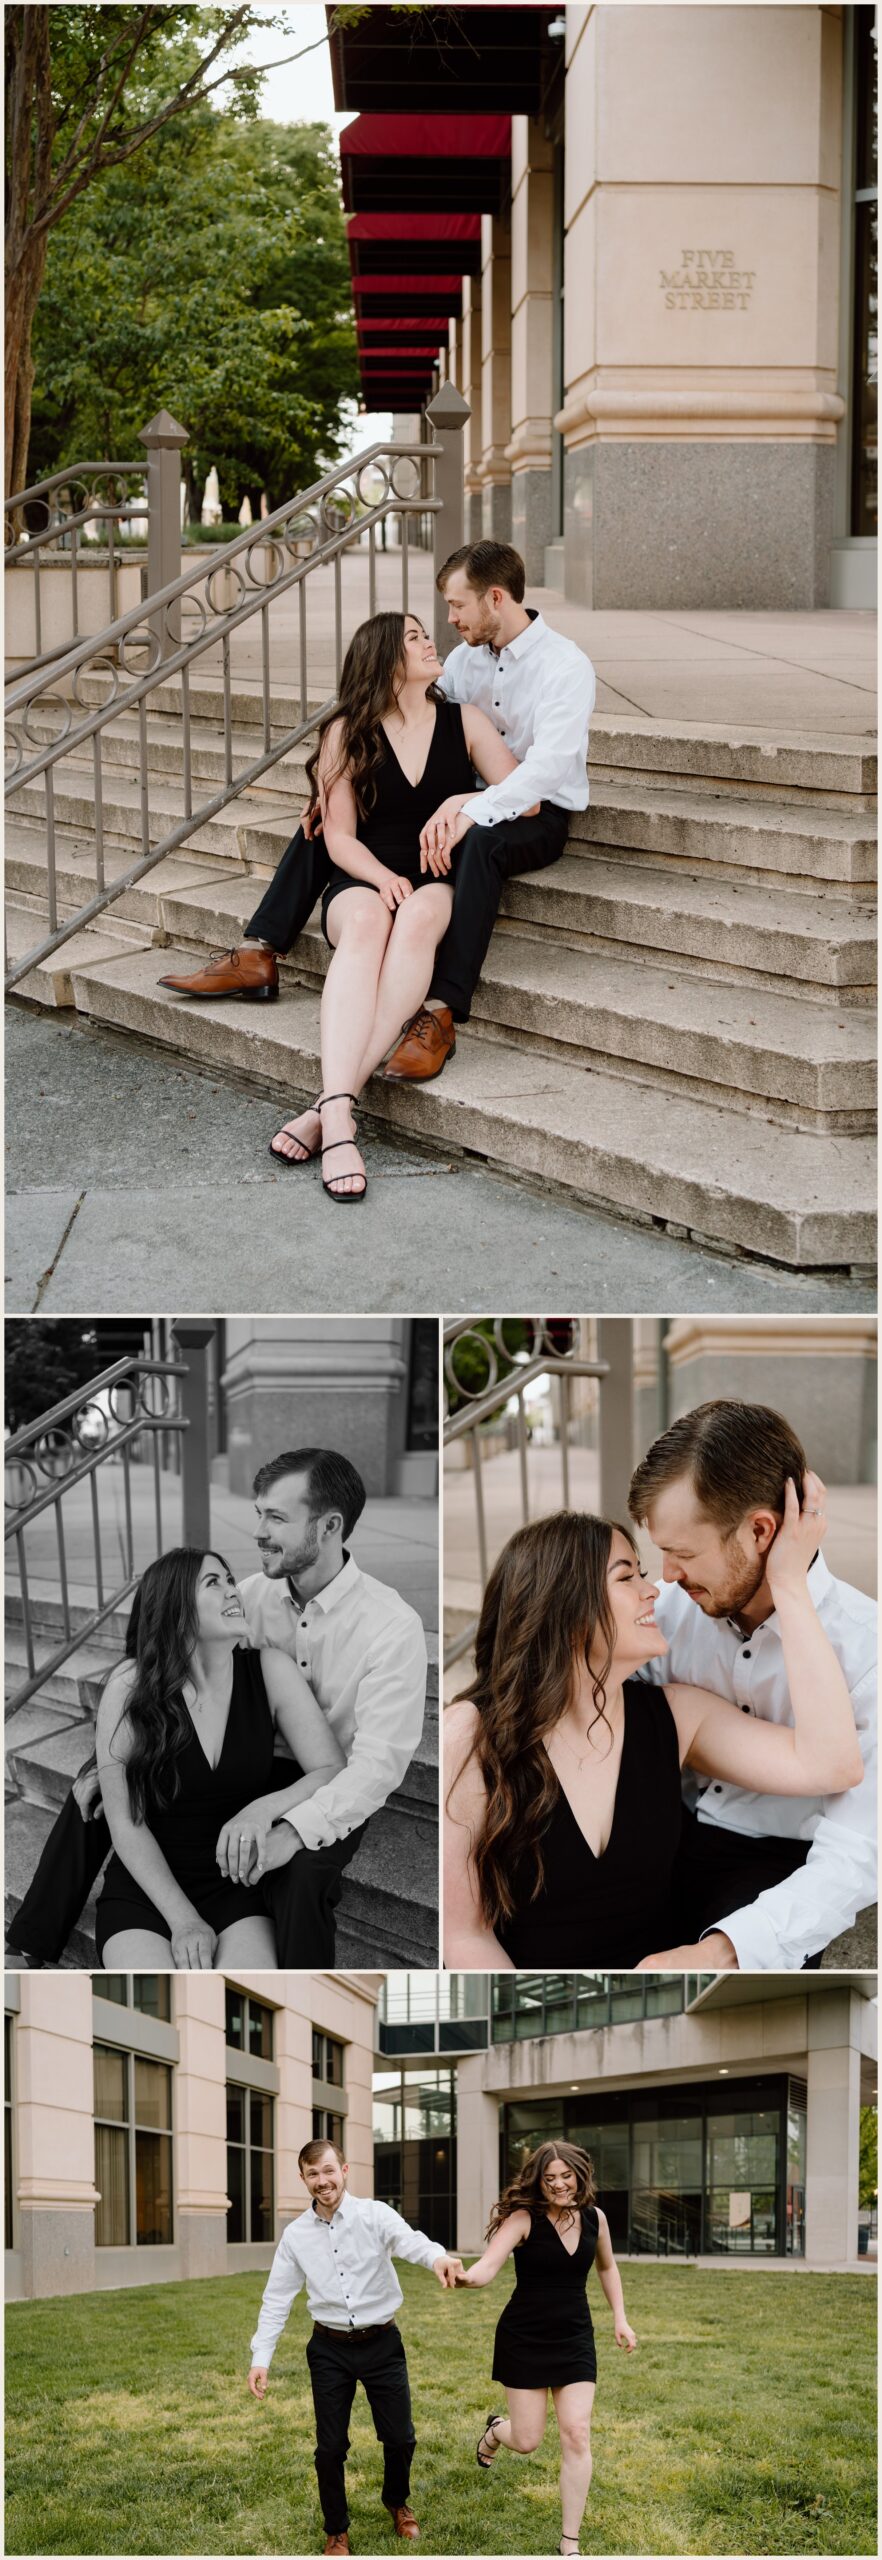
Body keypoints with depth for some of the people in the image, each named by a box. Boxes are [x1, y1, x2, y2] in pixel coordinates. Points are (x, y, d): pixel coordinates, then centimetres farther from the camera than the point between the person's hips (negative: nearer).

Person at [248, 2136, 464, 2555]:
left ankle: (397, 2503, 38)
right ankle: (337, 2531, 25)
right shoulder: (296, 2236, 0)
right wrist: (261, 2357, -5)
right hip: (330, 2349, 1)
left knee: (399, 2437, 7)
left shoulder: (375, 2215, -10)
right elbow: (277, 2299, 4)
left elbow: (408, 2241, -30)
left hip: (381, 2343, -1)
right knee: (330, 2447, 4)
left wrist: (437, 2257, -53)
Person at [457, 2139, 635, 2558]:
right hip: (524, 2339, -3)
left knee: (576, 2437, -6)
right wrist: (465, 2276, -54)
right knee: (527, 2441, 3)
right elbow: (489, 2264, -31)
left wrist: (620, 2318, 11)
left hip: (575, 2338, 3)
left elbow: (606, 2267, 18)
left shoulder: (594, 2218, -2)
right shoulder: (524, 2218, -17)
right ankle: (495, 2431, 44)